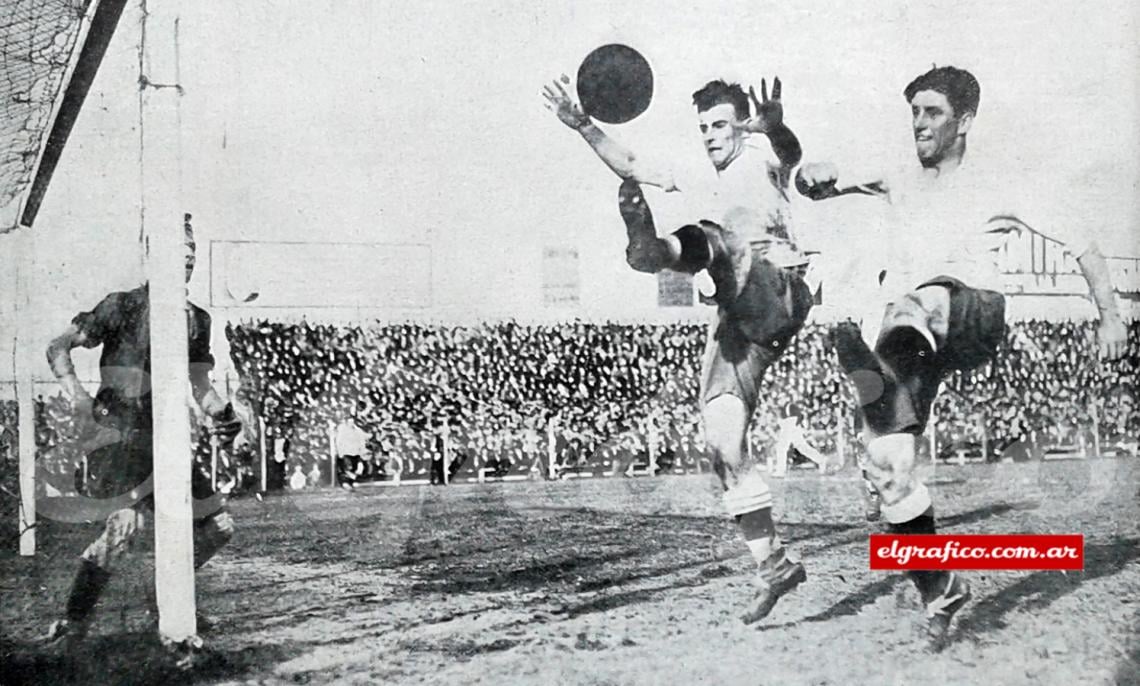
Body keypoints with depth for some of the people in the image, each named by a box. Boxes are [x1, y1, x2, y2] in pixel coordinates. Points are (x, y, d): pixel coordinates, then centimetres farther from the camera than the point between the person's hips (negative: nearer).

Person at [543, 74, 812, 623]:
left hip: (776, 293, -6)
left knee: (702, 240, -32)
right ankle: (771, 565, -2)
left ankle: (650, 247, -67)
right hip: (736, 321, 7)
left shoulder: (761, 166, 12)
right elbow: (632, 168, 30)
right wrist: (582, 125, 20)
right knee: (723, 445, -4)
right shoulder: (704, 188, 33)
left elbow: (791, 151, -13)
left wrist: (774, 125, -36)